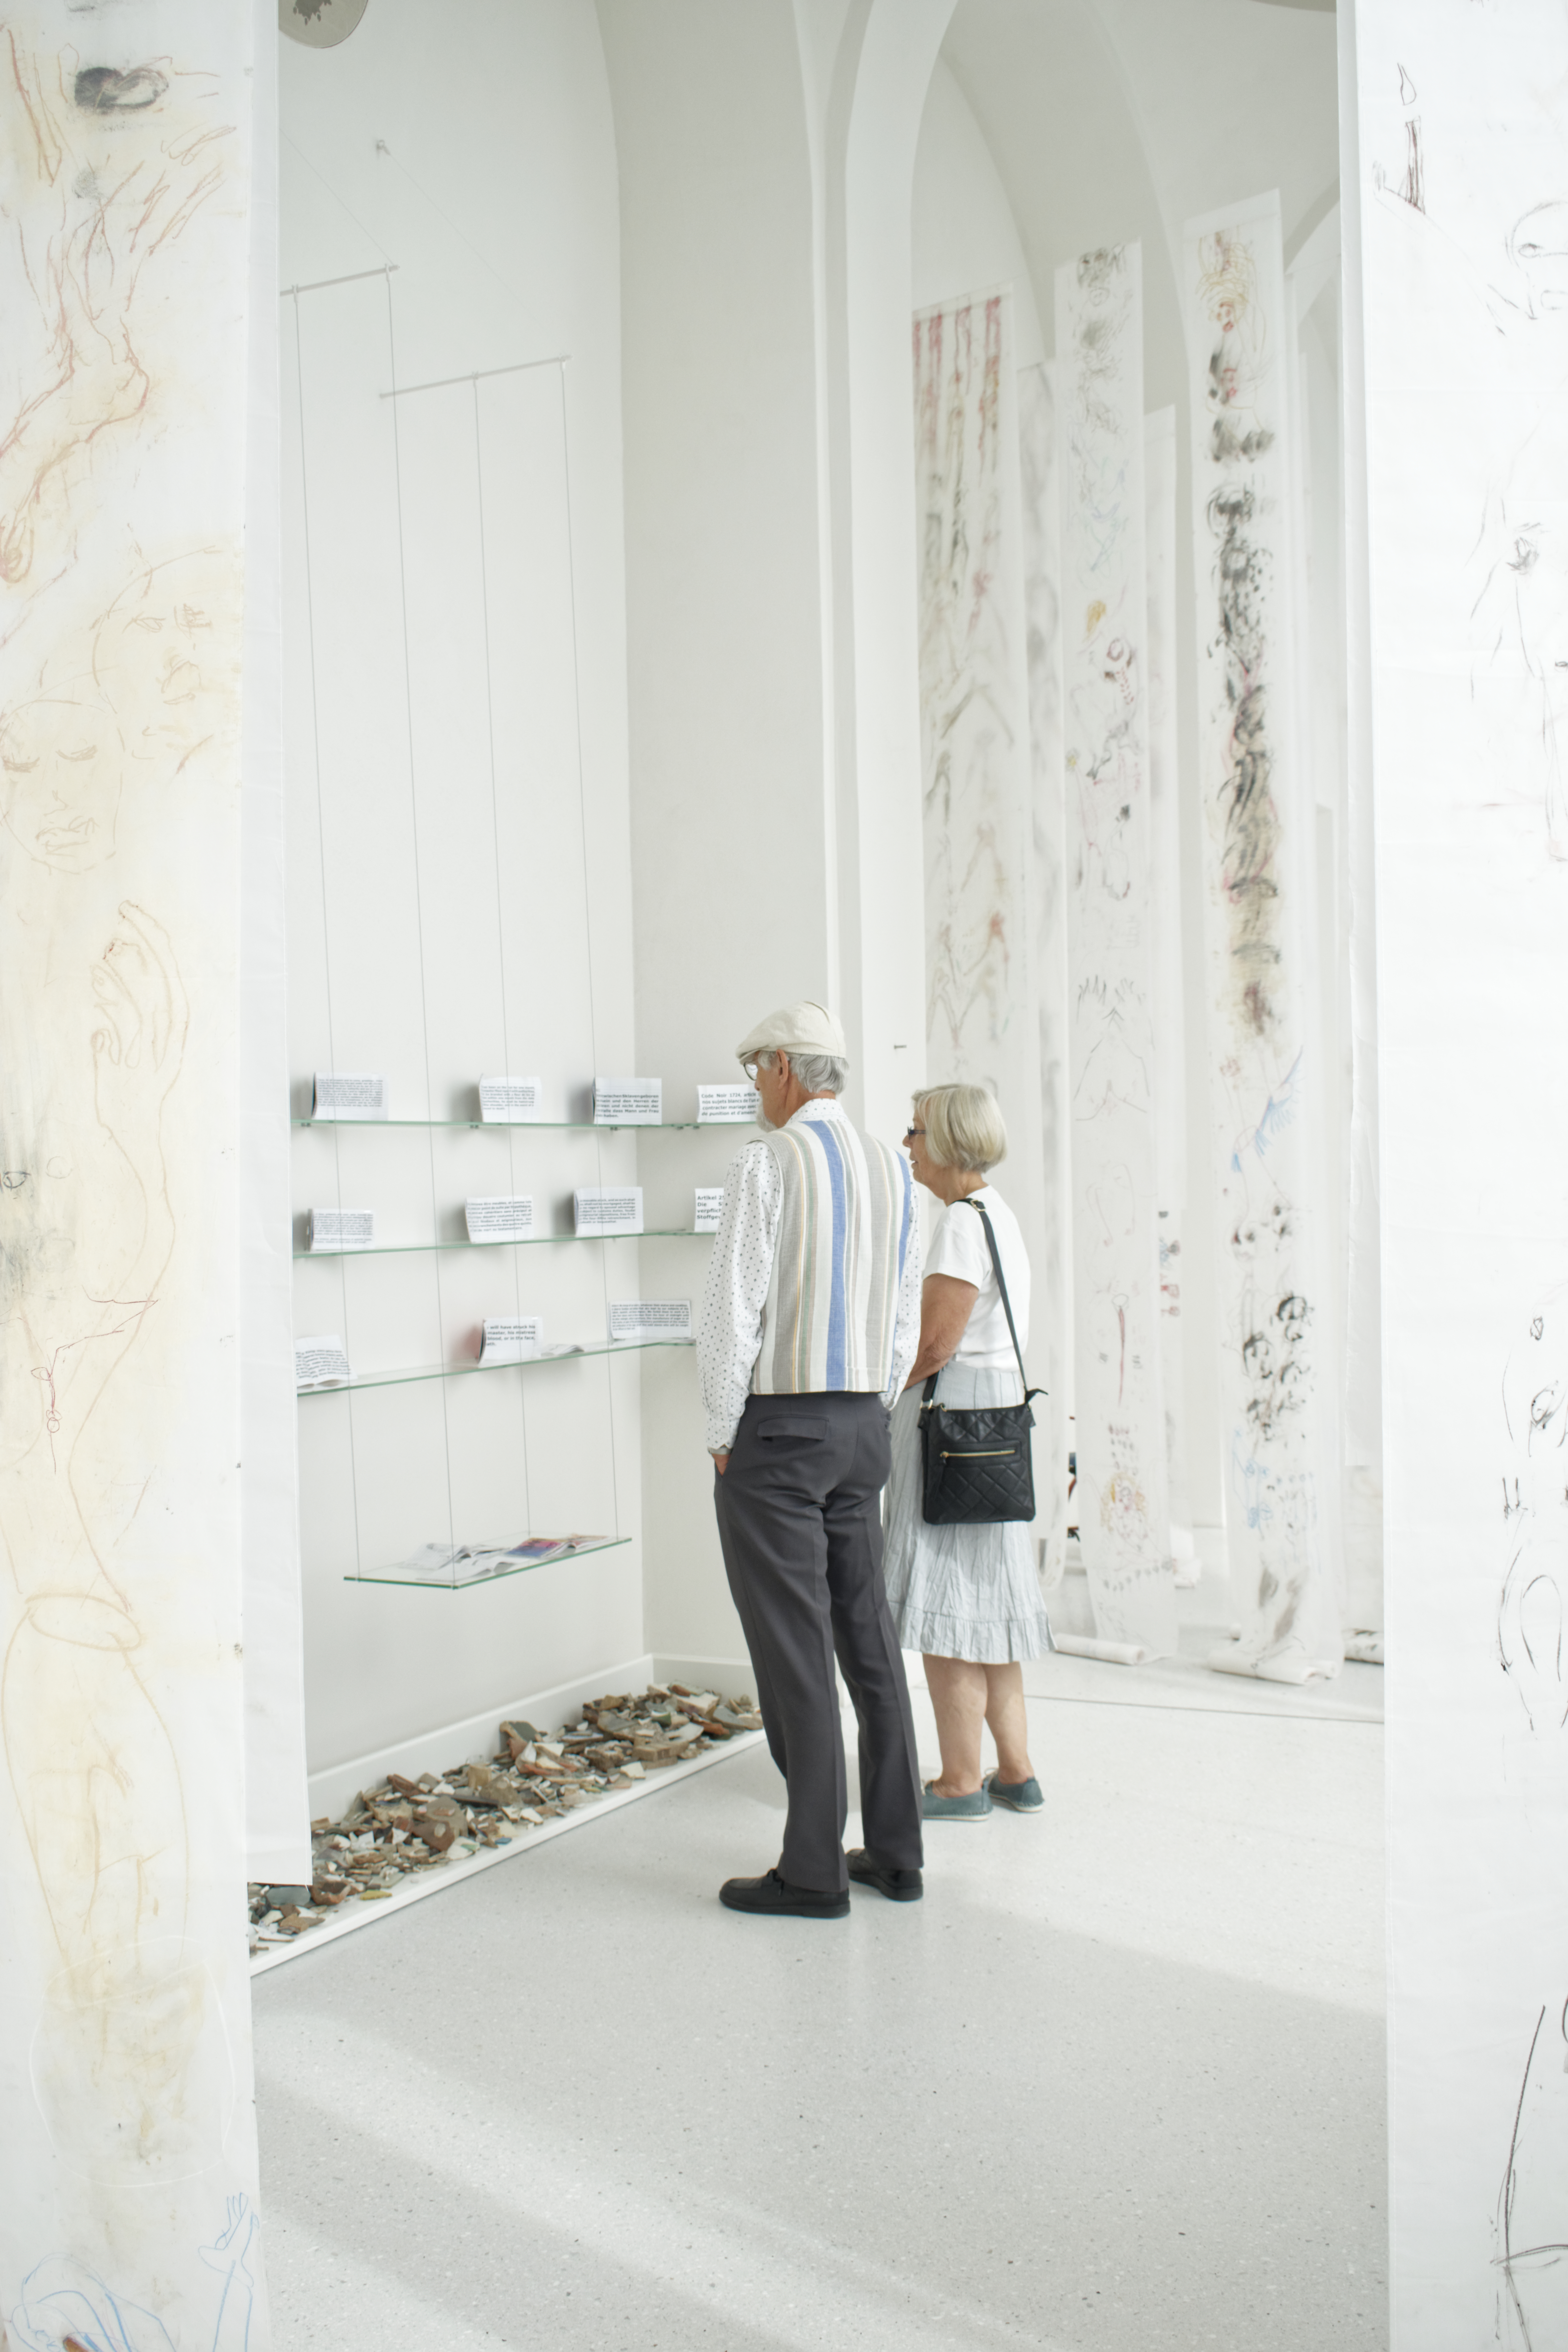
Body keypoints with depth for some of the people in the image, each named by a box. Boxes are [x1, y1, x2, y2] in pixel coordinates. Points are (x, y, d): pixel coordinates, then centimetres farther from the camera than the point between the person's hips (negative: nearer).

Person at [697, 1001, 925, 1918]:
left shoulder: (767, 1163, -12)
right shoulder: (893, 1169, 9)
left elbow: (734, 1310, -16)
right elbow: (906, 1321, 12)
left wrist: (723, 1435, -6)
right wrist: (871, 1421, 18)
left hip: (776, 1427, -7)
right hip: (863, 1426, 7)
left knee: (793, 1650, -2)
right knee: (868, 1635, 13)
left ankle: (814, 1871, 5)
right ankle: (896, 1852, 20)